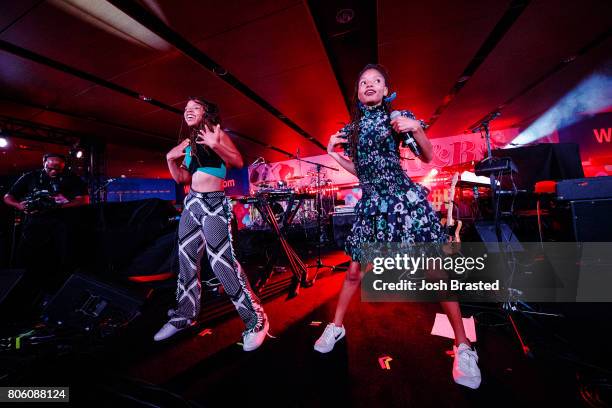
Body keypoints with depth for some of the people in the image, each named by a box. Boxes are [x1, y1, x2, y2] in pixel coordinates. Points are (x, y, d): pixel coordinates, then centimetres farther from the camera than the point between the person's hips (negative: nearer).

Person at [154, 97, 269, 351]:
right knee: (187, 260, 11)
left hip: (214, 204, -7)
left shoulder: (216, 132, 2)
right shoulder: (188, 143, 19)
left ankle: (255, 321, -3)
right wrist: (171, 158, 4)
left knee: (222, 263, -15)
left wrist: (214, 144, -24)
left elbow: (238, 161, -11)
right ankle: (184, 315, 30)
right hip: (191, 203, 8)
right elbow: (182, 179, 18)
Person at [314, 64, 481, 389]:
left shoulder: (399, 116, 3)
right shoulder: (351, 128, 13)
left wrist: (415, 128, -14)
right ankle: (336, 326, 28)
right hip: (371, 204, 3)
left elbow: (428, 157, 2)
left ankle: (463, 345, 21)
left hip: (404, 198, -2)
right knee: (355, 271, 8)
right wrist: (334, 153, 5)